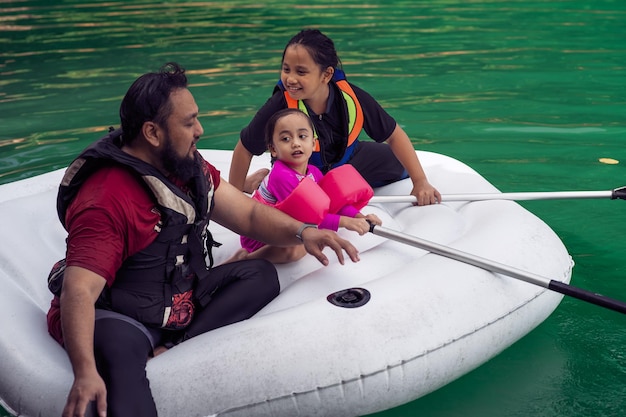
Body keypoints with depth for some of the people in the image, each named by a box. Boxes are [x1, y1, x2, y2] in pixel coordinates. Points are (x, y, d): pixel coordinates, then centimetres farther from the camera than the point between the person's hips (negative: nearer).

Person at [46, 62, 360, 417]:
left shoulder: (189, 167, 0)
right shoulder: (106, 201, -25)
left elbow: (248, 214, 6)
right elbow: (79, 291, -33)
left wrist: (301, 233, -14)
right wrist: (85, 372, -46)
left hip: (180, 300, 9)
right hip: (117, 316, -8)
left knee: (261, 275, -1)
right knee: (119, 354, -40)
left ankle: (169, 349, -18)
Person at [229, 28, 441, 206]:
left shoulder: (352, 97, -31)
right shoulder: (280, 106, -37)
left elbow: (394, 135, -19)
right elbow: (244, 149, -24)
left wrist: (420, 181, -24)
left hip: (347, 161, 3)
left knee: (398, 164, 9)